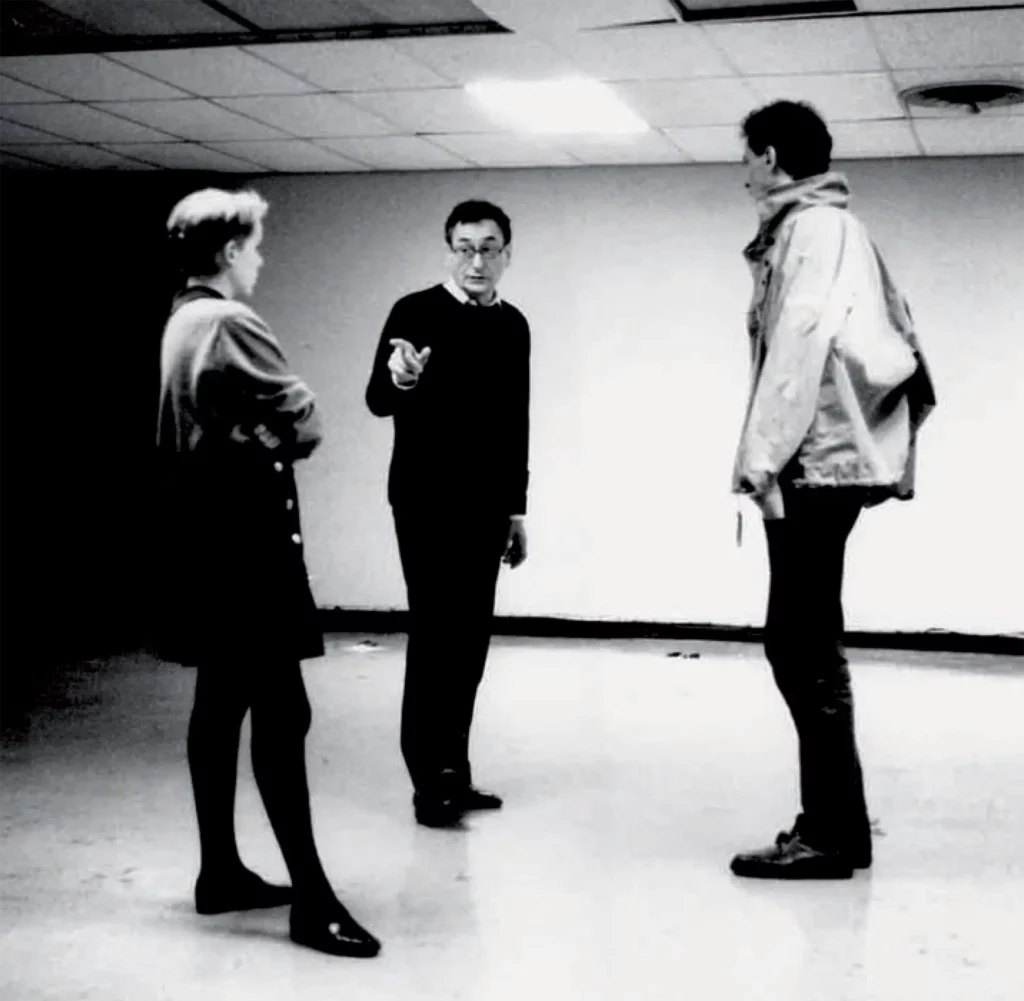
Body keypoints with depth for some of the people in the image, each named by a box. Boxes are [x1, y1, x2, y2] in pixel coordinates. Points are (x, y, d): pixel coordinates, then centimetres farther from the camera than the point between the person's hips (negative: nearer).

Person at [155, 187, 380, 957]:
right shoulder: (230, 324, -16)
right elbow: (305, 423, -16)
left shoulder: (181, 324, 14)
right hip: (247, 538, -10)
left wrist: (251, 438, -4)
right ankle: (312, 898, -7)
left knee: (220, 705, 13)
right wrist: (270, 440, 1)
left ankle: (220, 872, 20)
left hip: (205, 538, 10)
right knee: (281, 714, -9)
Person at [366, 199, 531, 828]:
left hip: (485, 506, 6)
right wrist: (398, 380, -39)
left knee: (470, 640, 7)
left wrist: (516, 508, 14)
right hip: (426, 502, -5)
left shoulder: (513, 326, 9)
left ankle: (454, 772, 15)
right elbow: (377, 401, -16)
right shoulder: (416, 312, -7)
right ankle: (432, 779, -3)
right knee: (435, 636, -7)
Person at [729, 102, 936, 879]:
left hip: (812, 464, -10)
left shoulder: (811, 226, -7)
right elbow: (894, 336, 19)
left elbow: (798, 344, -17)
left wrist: (761, 455, -18)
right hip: (827, 461, 10)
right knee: (806, 646, 12)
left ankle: (832, 833, -4)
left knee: (802, 648, -8)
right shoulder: (835, 228, 21)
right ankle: (834, 823, 17)